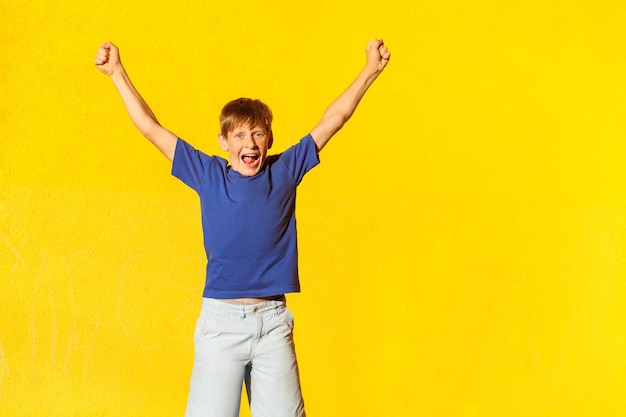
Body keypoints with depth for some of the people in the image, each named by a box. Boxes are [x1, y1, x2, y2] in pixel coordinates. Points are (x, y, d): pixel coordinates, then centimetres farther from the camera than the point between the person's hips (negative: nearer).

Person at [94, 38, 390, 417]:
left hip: (273, 321, 1)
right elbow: (151, 128, 5)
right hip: (221, 320, -1)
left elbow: (333, 120, 8)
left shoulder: (285, 172, 5)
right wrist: (117, 73, 4)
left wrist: (370, 71, 8)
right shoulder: (208, 175, 3)